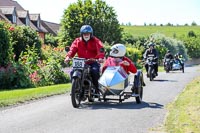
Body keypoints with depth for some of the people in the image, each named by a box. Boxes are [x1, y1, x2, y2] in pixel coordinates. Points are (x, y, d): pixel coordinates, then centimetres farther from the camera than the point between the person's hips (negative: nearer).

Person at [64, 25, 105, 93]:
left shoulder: (95, 41, 0)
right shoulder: (77, 41, 8)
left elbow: (100, 49, -17)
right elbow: (72, 49, -6)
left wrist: (101, 57, -38)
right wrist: (68, 57, -27)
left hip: (93, 62, -3)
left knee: (95, 71, -31)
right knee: (73, 72, -17)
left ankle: (96, 89, -17)